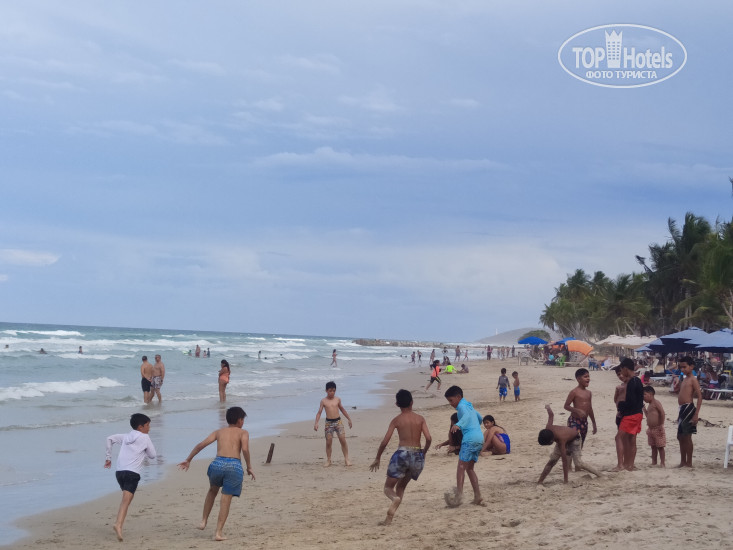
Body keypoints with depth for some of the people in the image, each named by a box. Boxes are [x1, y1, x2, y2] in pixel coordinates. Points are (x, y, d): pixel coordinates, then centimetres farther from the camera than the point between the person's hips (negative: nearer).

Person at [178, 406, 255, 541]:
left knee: (212, 491, 30)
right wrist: (249, 467, 1)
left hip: (218, 463, 3)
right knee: (226, 500, 3)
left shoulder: (219, 432, 21)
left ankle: (204, 521, 27)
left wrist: (188, 459, 14)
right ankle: (218, 532, -2)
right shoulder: (243, 433, 13)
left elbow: (201, 445, 10)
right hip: (234, 465, -3)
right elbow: (245, 449, -7)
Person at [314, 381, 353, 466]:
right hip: (329, 422, -1)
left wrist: (349, 419, 22)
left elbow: (342, 409, 20)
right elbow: (319, 412, 1)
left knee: (343, 440, -5)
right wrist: (316, 423, -10)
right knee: (328, 442, 0)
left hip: (338, 421, 1)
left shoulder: (337, 399, 7)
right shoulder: (323, 401, 1)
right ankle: (328, 460, 11)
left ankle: (346, 459, 3)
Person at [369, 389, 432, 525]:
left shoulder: (396, 420, 1)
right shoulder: (420, 419, 6)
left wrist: (377, 459, 8)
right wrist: (424, 452, 13)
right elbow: (428, 438, -6)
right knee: (401, 486, 21)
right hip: (418, 456, 3)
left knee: (388, 487, 8)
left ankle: (395, 499, -29)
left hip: (402, 454, -3)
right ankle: (389, 517, 7)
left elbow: (385, 441, -4)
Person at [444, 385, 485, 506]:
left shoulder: (461, 406, -3)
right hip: (480, 438, 9)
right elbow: (480, 418, 40)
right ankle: (478, 497, 8)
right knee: (469, 468, 13)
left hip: (470, 438, -9)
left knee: (461, 466, -12)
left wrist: (458, 424, -43)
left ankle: (459, 495, -24)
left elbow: (466, 415, -25)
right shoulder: (469, 405, 25)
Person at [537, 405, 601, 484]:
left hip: (575, 438, -6)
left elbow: (564, 460, -42)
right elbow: (551, 415, -12)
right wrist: (548, 408, 13)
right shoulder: (548, 428, -33)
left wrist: (565, 480, -41)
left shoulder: (561, 440, -46)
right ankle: (539, 482, -6)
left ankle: (599, 474, 4)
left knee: (578, 464, -15)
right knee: (552, 461, -7)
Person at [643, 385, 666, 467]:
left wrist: (661, 425, -21)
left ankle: (662, 463, 1)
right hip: (651, 429, 9)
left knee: (660, 447, -2)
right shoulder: (649, 404, 15)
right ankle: (654, 462, 19)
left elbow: (662, 412, -21)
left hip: (657, 429, -9)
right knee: (653, 446, 13)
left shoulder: (656, 402, -13)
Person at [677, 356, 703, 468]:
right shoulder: (685, 379, 17)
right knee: (681, 437, 13)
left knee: (686, 437, -5)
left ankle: (689, 463, 2)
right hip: (682, 409, 9)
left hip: (688, 408, -9)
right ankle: (683, 462, 20)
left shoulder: (693, 380, -9)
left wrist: (696, 414, -22)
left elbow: (700, 396, -16)